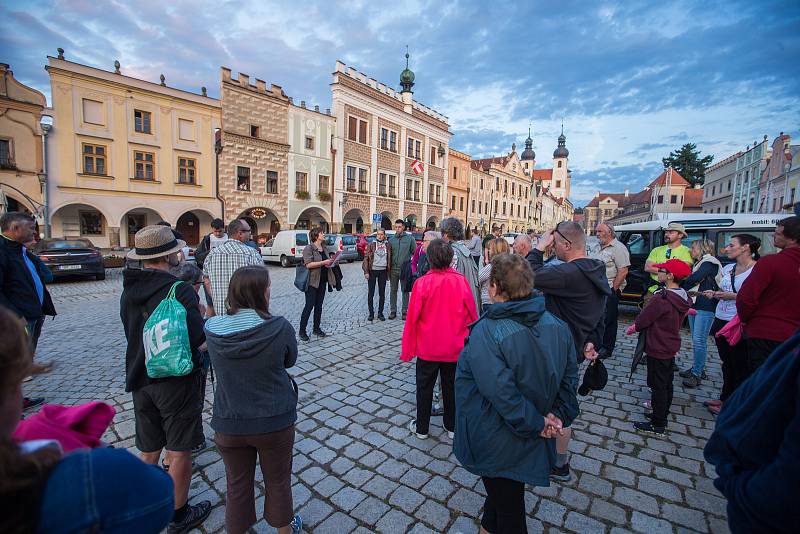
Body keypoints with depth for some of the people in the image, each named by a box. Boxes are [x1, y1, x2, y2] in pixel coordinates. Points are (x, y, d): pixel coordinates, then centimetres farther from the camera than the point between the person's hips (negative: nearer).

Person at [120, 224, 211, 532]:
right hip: (176, 382, -6)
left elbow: (133, 333, 13)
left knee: (149, 452, 22)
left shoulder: (129, 290, 2)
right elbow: (197, 341, -27)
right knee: (179, 452, 11)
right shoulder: (181, 291, -21)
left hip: (139, 381, 7)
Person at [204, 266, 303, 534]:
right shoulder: (280, 327, -24)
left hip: (229, 424, 2)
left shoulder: (212, 327, -15)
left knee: (238, 485, 24)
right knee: (278, 481, 23)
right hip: (275, 422, -1)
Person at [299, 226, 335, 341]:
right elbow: (308, 264, -20)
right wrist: (323, 262, -22)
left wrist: (330, 262, 7)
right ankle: (302, 331, 6)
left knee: (319, 305, 12)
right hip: (312, 281, -7)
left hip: (323, 281, 7)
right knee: (309, 305, -4)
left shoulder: (323, 248, 14)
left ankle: (317, 328, 22)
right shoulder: (309, 248, -10)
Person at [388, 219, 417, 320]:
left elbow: (415, 252, 2)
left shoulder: (410, 238, -1)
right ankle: (393, 311, 19)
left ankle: (405, 311, 16)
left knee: (405, 291, 5)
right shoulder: (391, 240, 7)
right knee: (393, 290, 9)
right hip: (393, 269, 3)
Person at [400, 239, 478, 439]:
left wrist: (407, 350, -2)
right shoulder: (461, 281, -12)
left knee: (424, 387, 16)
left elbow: (412, 319, -13)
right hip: (455, 347, 2)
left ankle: (421, 428, 31)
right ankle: (452, 426, 36)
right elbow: (472, 315, -3)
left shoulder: (423, 283, -18)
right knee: (451, 386, 20)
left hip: (427, 348, -2)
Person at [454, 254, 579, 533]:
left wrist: (536, 423, -15)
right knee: (504, 490, 30)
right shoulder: (557, 325, -8)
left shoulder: (486, 333, -30)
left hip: (498, 444, -6)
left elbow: (502, 393, -29)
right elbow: (570, 375, -1)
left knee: (508, 512, 18)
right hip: (529, 443, 6)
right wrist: (558, 415, 1)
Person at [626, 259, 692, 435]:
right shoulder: (683, 297, 1)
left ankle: (657, 425, 11)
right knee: (667, 382, 22)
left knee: (658, 385, 1)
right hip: (671, 346, 9)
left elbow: (643, 319, -18)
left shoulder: (661, 298, -27)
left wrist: (632, 328, 2)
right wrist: (637, 325, 13)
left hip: (658, 349, -9)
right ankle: (663, 410, 39)